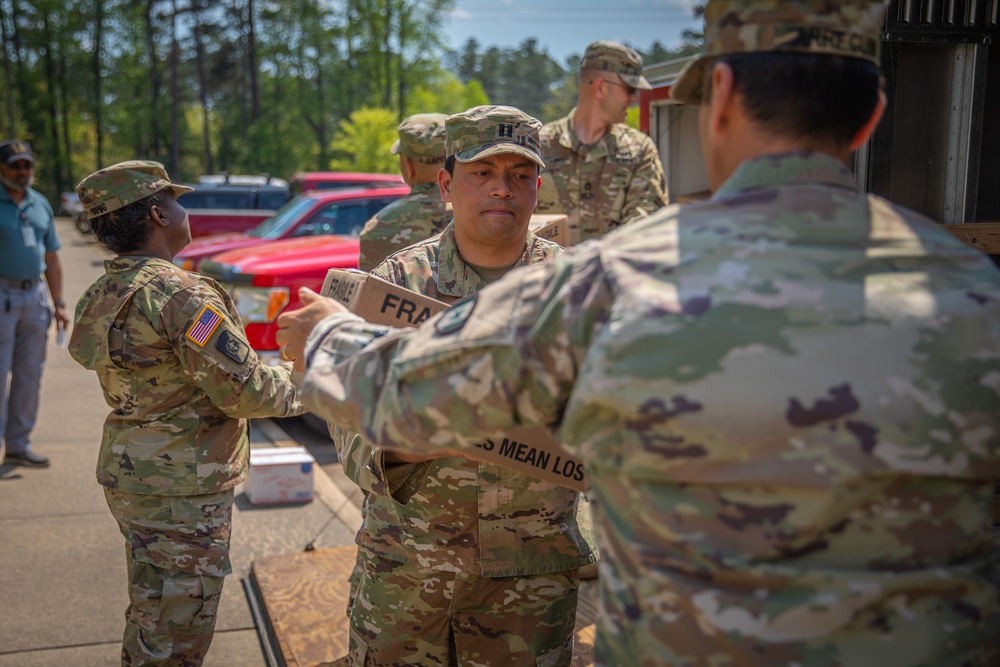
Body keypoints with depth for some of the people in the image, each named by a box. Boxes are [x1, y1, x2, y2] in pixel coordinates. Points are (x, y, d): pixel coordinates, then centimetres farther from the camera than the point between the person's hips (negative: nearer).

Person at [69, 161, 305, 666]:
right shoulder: (180, 294, -22)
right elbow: (242, 389, -22)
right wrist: (298, 383, -3)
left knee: (149, 619, 25)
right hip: (182, 490, -9)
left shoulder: (101, 296, 7)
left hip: (125, 473, 9)